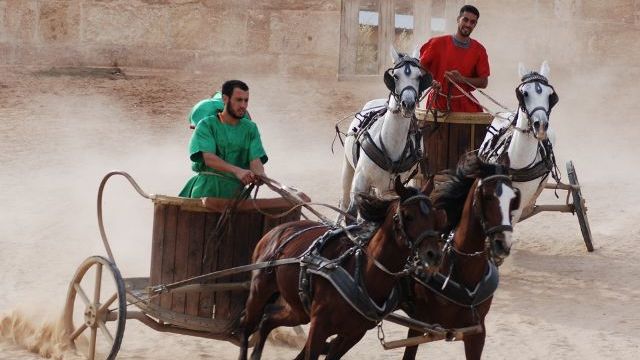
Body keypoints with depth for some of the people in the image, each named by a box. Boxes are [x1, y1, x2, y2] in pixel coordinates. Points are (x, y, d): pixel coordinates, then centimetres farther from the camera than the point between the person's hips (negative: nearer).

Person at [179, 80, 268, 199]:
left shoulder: (250, 128, 13)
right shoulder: (206, 125, 2)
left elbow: (255, 159, 1)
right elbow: (208, 158, -13)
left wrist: (260, 175, -24)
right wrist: (237, 171, -28)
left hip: (236, 189, 3)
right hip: (208, 188, -3)